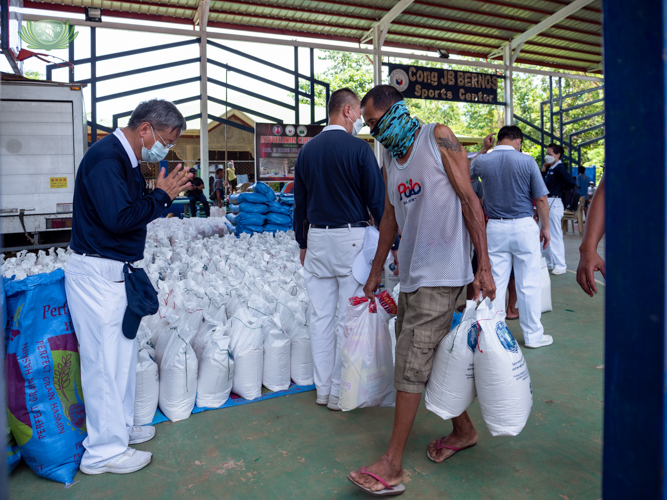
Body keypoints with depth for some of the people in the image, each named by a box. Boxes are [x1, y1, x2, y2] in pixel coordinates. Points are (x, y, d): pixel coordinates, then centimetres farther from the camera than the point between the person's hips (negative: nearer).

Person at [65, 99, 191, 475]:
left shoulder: (128, 160, 14)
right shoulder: (105, 158, -18)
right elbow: (119, 217, -25)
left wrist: (165, 193, 5)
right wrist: (162, 196, -14)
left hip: (115, 271, 10)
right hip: (97, 272, -10)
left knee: (121, 353, 17)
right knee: (105, 358, -2)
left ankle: (120, 426, 33)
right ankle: (104, 451, 12)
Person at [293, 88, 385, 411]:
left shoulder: (307, 150, 10)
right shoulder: (358, 148, -7)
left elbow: (299, 202, 14)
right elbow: (376, 199, -8)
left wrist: (303, 243, 21)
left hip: (317, 239, 5)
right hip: (351, 238, -5)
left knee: (321, 316, 10)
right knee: (348, 317, 3)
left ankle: (323, 388, 21)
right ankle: (341, 392, 11)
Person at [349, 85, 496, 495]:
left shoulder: (438, 138, -4)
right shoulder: (391, 157, 16)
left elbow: (470, 200, -9)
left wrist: (484, 267, -13)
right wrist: (376, 271, 23)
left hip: (441, 272, -8)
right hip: (413, 273, 8)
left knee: (413, 361, -7)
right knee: (430, 356, 14)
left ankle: (392, 465, 2)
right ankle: (464, 430, 34)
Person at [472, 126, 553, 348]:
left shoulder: (483, 161, -1)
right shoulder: (527, 161, -7)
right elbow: (541, 199, -4)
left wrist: (485, 148, 22)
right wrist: (545, 227, 6)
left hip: (495, 228, 3)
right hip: (524, 227, -2)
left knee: (495, 283, 8)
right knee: (528, 284, 6)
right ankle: (533, 335, 16)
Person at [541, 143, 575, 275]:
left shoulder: (559, 168, -12)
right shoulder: (549, 168, 13)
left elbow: (571, 183, -21)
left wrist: (560, 189, -4)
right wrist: (543, 171, 5)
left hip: (554, 203, -10)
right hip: (546, 203, 10)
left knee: (555, 236, -6)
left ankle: (560, 265, 0)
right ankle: (547, 262, 27)